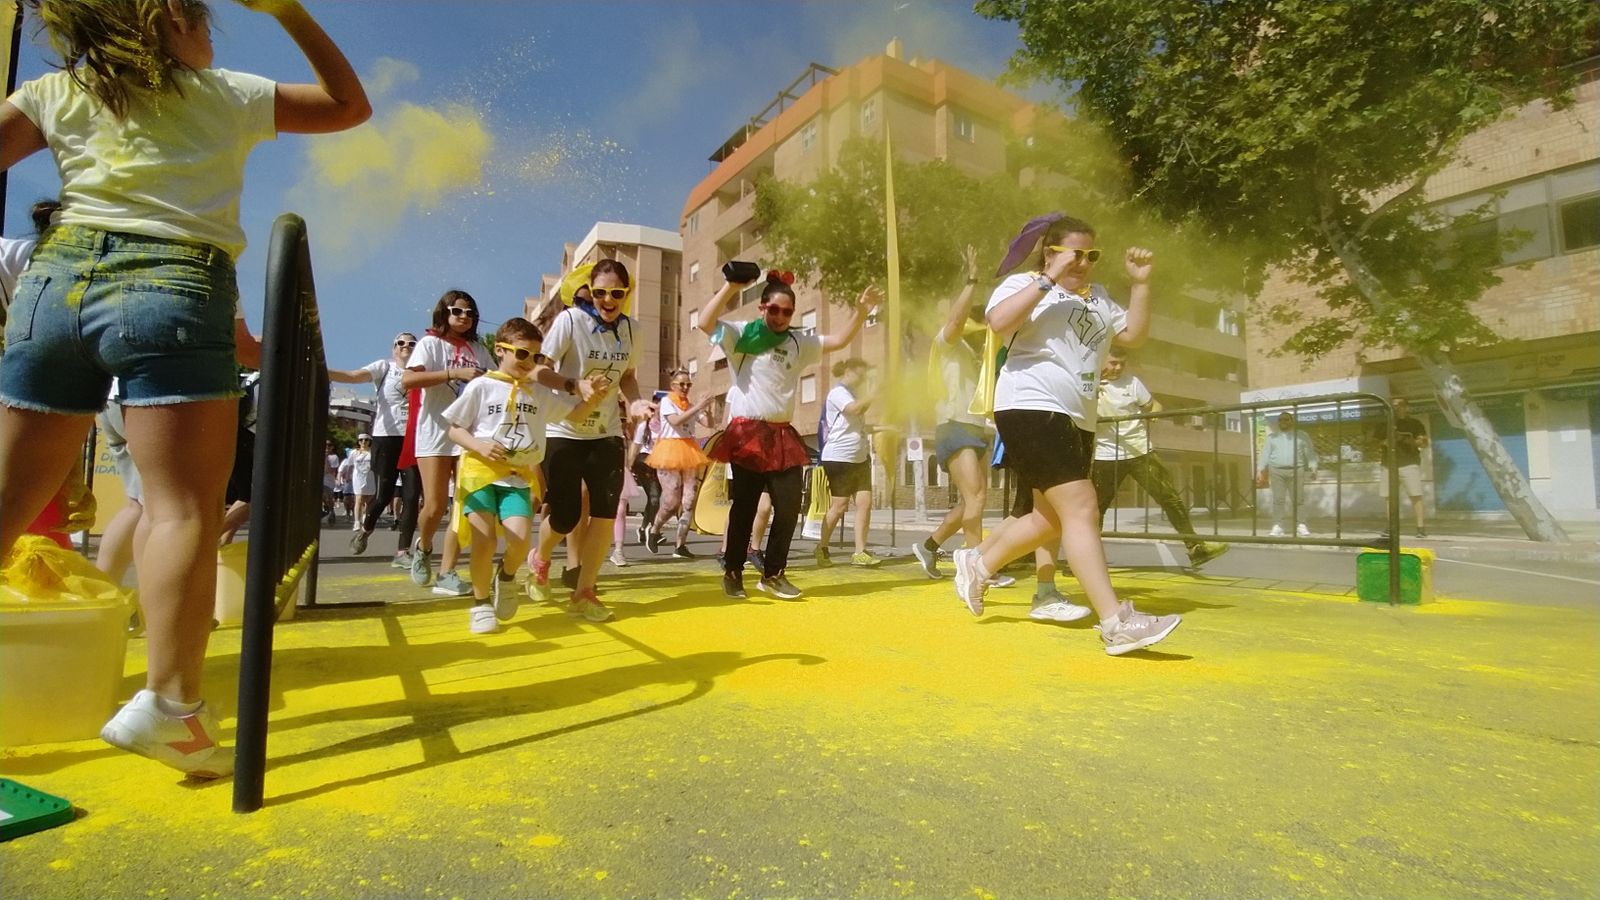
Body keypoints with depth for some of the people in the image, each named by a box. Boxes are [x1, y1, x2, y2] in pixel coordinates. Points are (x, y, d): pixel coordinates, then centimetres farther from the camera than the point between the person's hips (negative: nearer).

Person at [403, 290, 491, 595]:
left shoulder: (478, 349, 14)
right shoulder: (431, 343, 0)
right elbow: (407, 380, -14)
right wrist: (454, 373, -21)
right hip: (435, 434, -4)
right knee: (435, 506, -6)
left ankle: (447, 574, 4)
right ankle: (423, 547, 27)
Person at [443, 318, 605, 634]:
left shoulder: (540, 393, 8)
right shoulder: (481, 387, 0)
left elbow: (577, 414, 9)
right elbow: (454, 429, 4)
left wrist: (593, 397, -12)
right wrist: (479, 445, -16)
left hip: (518, 476, 2)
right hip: (480, 471, -2)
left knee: (520, 539, -15)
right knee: (484, 539, -11)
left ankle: (506, 575, 20)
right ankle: (481, 603, 13)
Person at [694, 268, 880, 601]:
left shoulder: (799, 343, 15)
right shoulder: (741, 334, 0)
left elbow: (839, 340, 15)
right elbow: (705, 322, -15)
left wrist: (861, 308, 3)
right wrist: (731, 286, -20)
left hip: (783, 436, 5)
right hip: (747, 433, -5)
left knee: (789, 507, 2)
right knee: (744, 507, 1)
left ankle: (773, 573, 18)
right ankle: (733, 572, 16)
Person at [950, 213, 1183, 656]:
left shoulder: (1098, 297, 23)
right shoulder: (1023, 284, 0)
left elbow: (1134, 333, 16)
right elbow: (999, 321, -20)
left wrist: (1141, 283, 7)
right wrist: (1048, 279, -19)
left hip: (1079, 420, 9)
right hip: (1031, 409, -9)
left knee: (1053, 520, 14)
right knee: (1081, 508, -17)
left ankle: (977, 562, 32)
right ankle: (1116, 623, -16)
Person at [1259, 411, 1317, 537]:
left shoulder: (1302, 436, 11)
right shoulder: (1272, 437, 14)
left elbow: (1309, 453, 4)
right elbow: (1265, 454, 10)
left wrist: (1313, 467, -11)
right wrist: (1260, 470, 1)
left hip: (1296, 471, -1)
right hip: (1277, 471, 1)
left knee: (1298, 499, 0)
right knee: (1278, 500, -2)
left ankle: (1301, 526, 4)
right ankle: (1277, 527, -3)